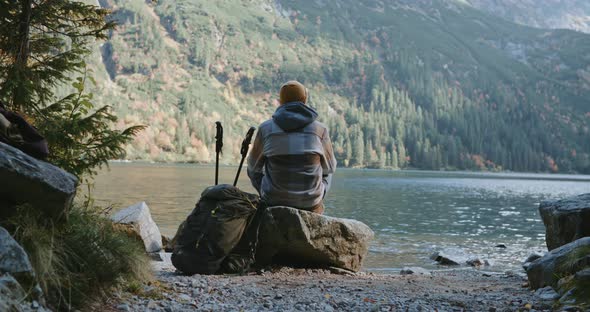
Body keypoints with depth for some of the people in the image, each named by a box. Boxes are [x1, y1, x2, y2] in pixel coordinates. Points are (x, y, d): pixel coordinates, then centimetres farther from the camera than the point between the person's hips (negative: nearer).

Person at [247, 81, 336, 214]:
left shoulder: (265, 129, -6)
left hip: (274, 202, 0)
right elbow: (329, 167, 8)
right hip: (311, 205, 0)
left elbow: (254, 168, 8)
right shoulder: (320, 129, -6)